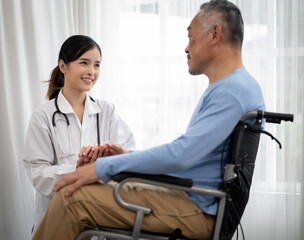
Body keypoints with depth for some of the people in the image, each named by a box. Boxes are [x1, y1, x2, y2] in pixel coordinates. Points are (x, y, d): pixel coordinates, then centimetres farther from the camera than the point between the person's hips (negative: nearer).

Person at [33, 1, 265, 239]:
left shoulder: (234, 91, -18)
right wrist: (129, 155, 13)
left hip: (196, 211, -11)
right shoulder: (230, 87, 19)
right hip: (182, 194, 11)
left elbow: (181, 155, -27)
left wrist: (104, 167, -20)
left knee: (72, 197, -19)